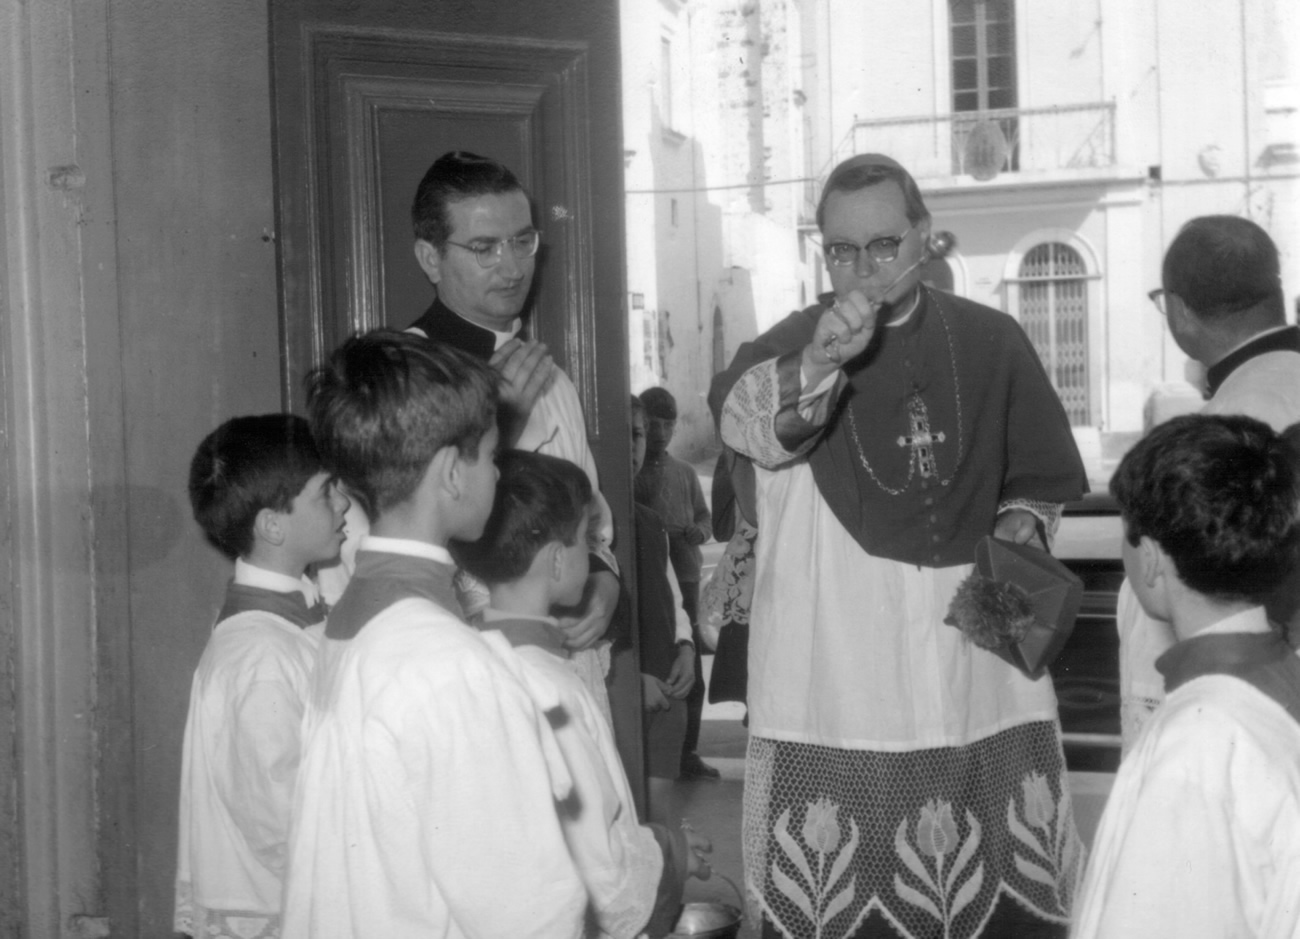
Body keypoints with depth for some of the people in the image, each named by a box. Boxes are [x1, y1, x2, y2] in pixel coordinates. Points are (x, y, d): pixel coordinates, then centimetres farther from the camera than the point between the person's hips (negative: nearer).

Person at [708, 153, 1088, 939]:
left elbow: (1041, 482, 17)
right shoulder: (791, 344, 1)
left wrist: (1016, 532, -4)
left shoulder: (992, 341, 6)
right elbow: (743, 419, -22)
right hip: (836, 676, -1)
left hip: (978, 656, 2)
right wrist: (819, 361, -41)